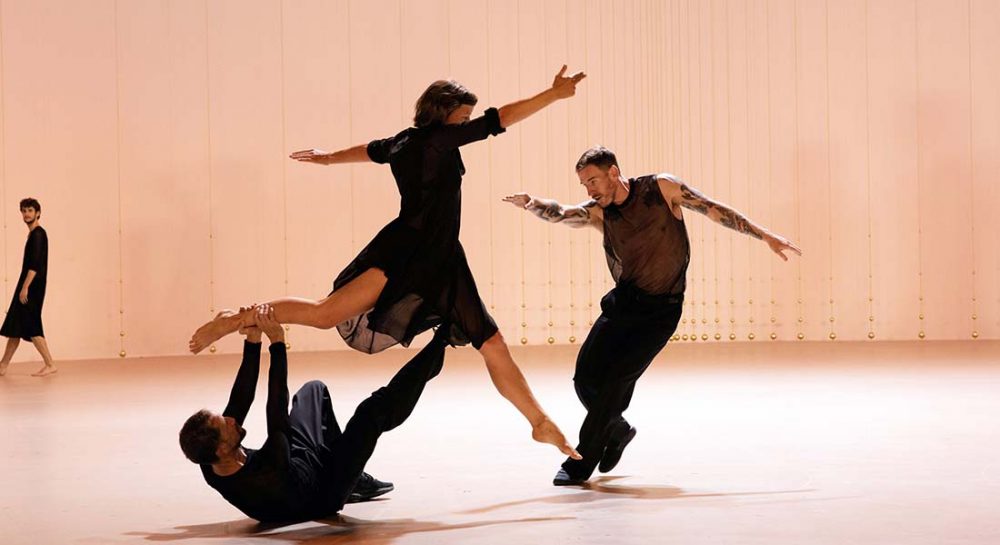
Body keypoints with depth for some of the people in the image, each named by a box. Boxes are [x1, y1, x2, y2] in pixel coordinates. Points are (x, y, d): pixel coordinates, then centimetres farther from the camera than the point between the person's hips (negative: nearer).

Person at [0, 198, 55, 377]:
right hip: (29, 286, 9)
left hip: (32, 286, -9)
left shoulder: (38, 234, -12)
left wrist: (25, 287, -23)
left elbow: (35, 264, -20)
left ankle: (50, 365, -6)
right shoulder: (33, 234, 16)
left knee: (31, 328, -9)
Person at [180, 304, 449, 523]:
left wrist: (253, 342, -27)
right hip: (324, 493, -7)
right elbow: (278, 417, -43)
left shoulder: (211, 466, -26)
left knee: (314, 389, 23)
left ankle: (358, 482, 33)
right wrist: (277, 343, -42)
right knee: (375, 411, -19)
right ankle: (434, 351, 5)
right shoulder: (268, 482, -46)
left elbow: (241, 398, -20)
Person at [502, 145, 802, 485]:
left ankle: (581, 464, -6)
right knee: (586, 375, -4)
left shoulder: (661, 188, -8)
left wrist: (765, 236, 0)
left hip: (660, 310, -4)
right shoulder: (598, 213, -2)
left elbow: (715, 210, -1)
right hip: (622, 303, 4)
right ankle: (617, 431, 27)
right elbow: (559, 214, -20)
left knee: (615, 378, -16)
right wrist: (530, 203, -42)